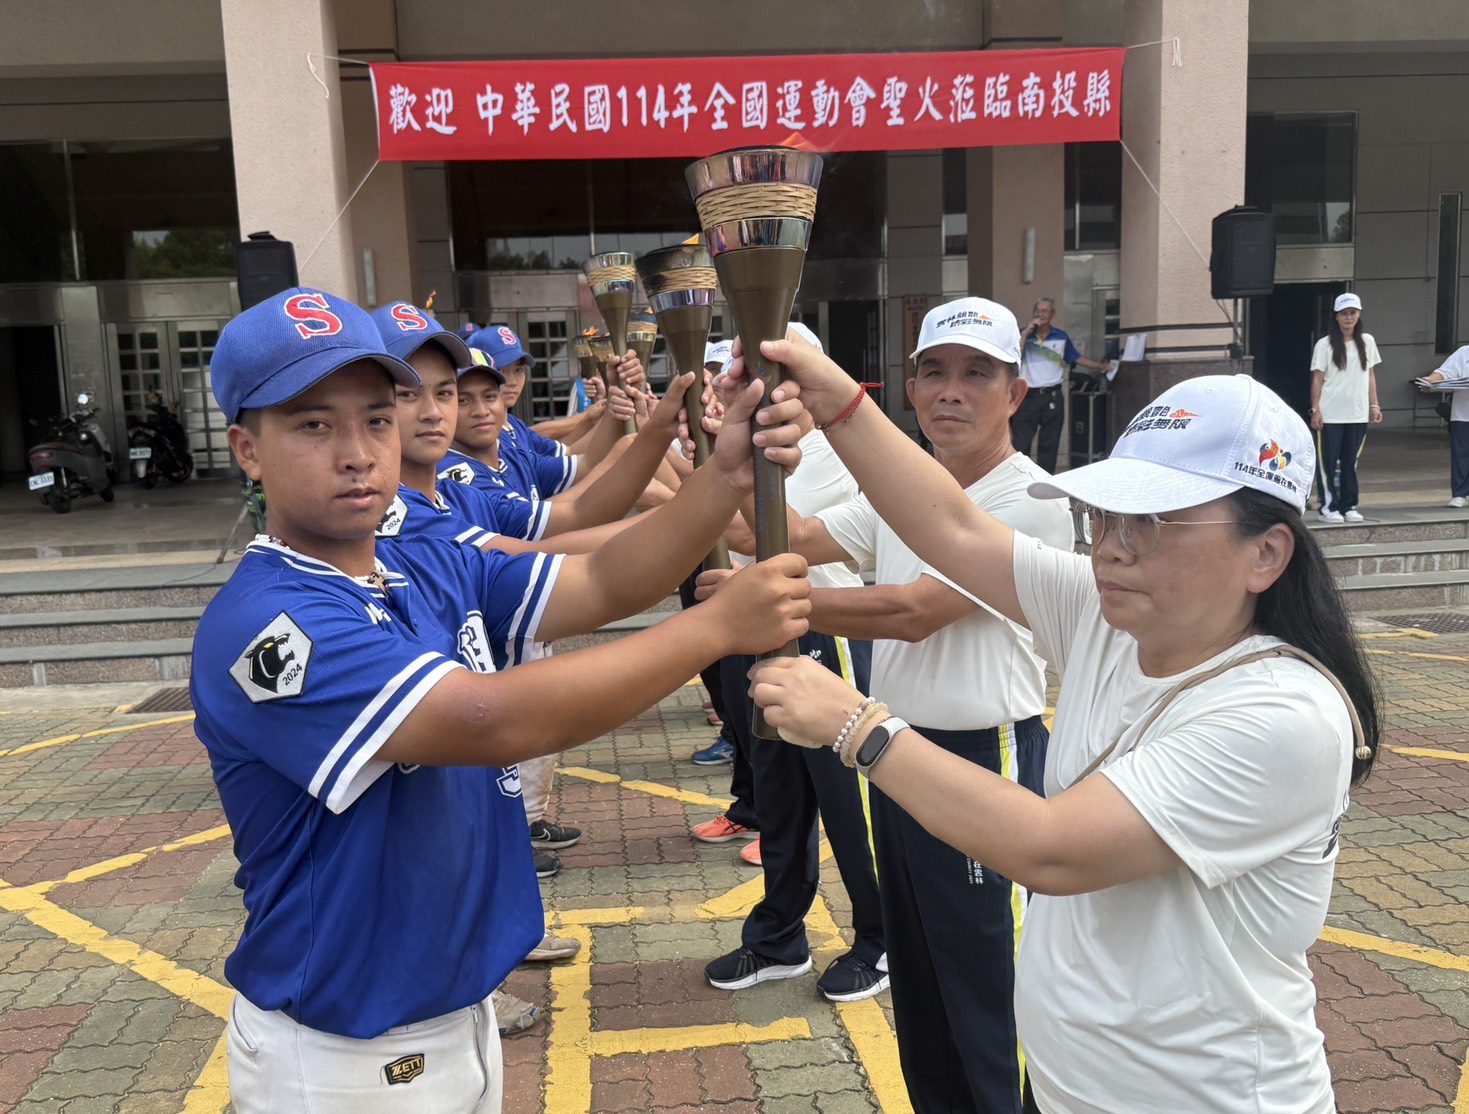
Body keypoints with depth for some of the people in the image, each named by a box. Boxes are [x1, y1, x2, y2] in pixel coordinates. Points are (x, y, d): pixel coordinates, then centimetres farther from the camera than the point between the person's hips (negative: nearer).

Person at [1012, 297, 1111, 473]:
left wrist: (1101, 366, 23)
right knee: (1021, 444, -7)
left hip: (1052, 397, 2)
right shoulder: (1023, 335, 5)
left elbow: (1076, 358, 23)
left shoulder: (1061, 338, 11)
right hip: (1027, 397, -2)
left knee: (1049, 445, 5)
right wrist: (1027, 332, -12)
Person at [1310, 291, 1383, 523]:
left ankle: (1348, 506, 16)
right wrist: (1315, 410, -10)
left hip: (1358, 415, 4)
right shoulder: (1325, 345, -2)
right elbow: (1317, 378, -4)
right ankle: (1329, 507, 6)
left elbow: (1370, 376, 14)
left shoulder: (1367, 341, 10)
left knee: (1350, 462, 9)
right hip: (1330, 415, -4)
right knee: (1328, 462, -2)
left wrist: (1374, 405, 9)